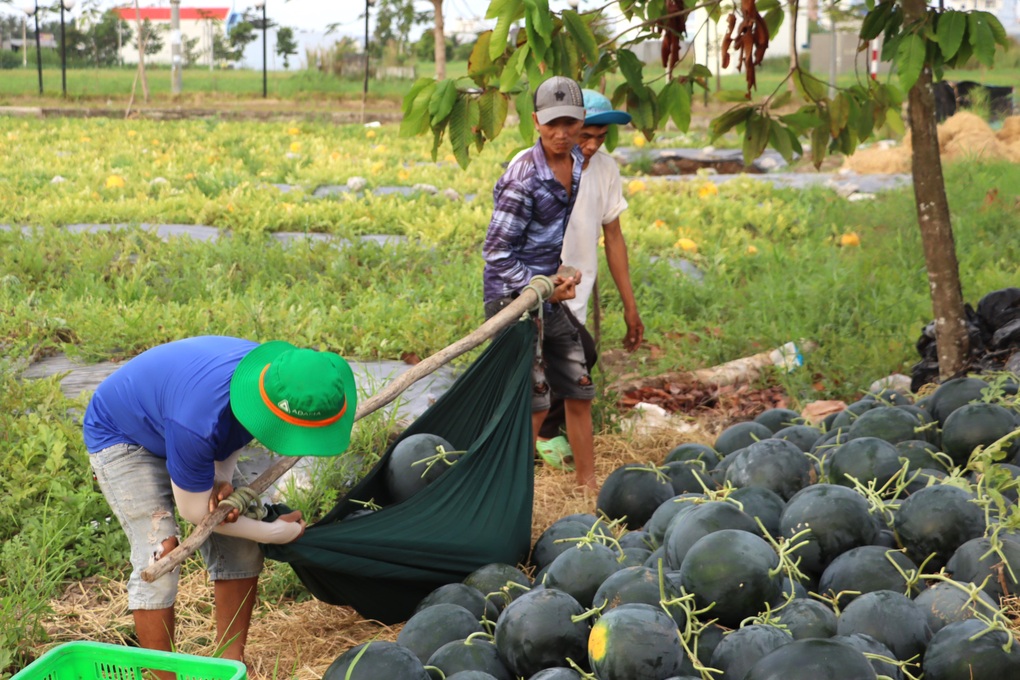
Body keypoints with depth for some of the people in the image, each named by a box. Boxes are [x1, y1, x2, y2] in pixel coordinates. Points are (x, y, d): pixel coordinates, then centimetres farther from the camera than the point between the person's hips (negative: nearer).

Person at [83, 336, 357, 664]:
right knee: (160, 558, -18)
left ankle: (231, 663, 9)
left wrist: (222, 478, -20)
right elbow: (194, 510, -26)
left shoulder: (277, 373, -25)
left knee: (239, 549, -1)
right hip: (122, 436, -6)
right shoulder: (198, 423, -45)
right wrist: (275, 533, -16)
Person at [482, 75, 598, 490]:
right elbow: (496, 253, -18)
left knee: (580, 392, 13)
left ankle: (587, 484, 27)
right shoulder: (523, 177, -22)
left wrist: (566, 270, 0)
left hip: (550, 295, 8)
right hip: (512, 295, -8)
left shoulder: (577, 163, 2)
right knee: (534, 404, -7)